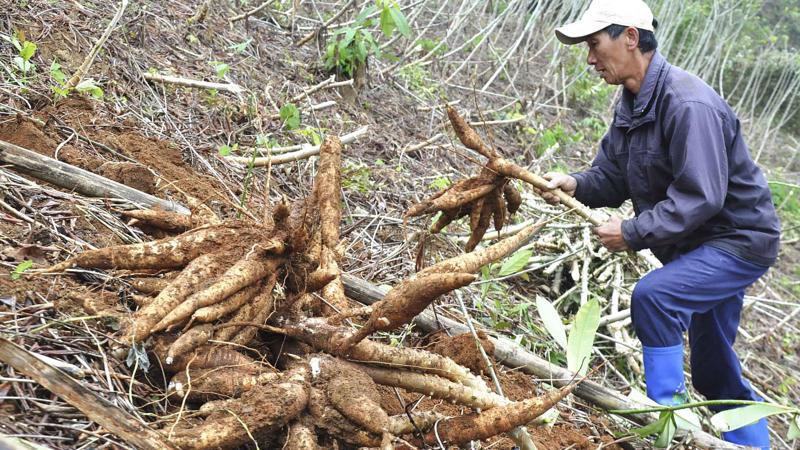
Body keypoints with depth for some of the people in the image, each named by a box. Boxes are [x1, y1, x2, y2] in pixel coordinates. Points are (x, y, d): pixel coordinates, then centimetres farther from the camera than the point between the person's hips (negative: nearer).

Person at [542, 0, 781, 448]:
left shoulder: (688, 104, -27)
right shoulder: (631, 104, 2)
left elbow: (700, 197, -31)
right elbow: (612, 175, 3)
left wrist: (633, 233, -27)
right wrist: (575, 184, -17)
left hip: (739, 240, -9)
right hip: (698, 243, 9)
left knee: (653, 295, -28)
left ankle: (668, 412, -12)